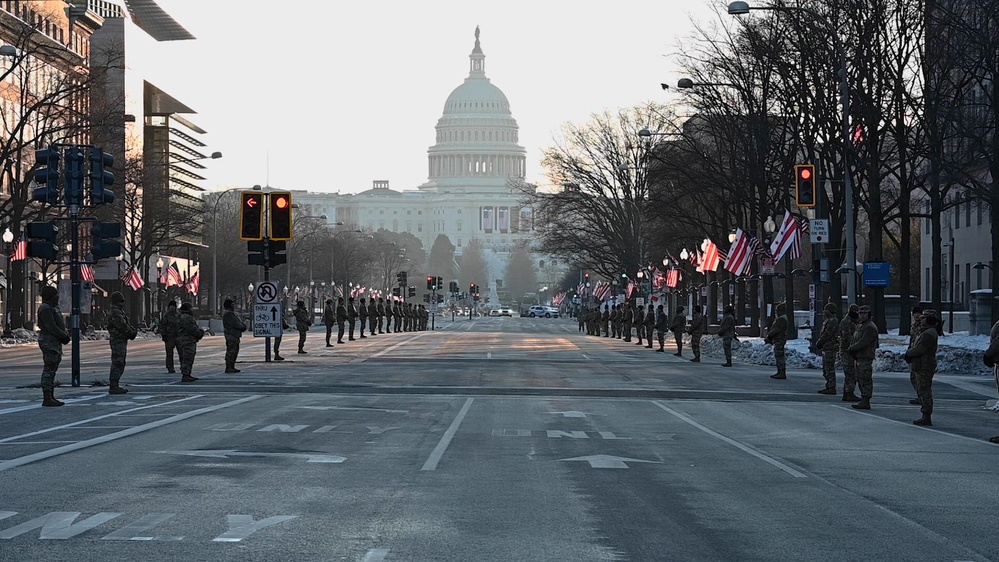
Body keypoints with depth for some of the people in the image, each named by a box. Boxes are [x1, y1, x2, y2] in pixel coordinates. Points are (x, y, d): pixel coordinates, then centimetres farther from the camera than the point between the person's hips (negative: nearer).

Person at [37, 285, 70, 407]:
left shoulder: (54, 308, 19)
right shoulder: (45, 309, -14)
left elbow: (61, 325, 20)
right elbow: (51, 327, -20)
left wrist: (66, 335, 4)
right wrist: (64, 336, -13)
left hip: (55, 342, 11)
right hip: (49, 341, -11)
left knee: (52, 370, 11)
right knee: (49, 370, -11)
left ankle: (51, 397, 15)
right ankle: (47, 399, -12)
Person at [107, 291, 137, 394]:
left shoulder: (120, 312, 18)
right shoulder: (115, 313, -16)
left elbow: (127, 324, 20)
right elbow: (123, 327, -22)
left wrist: (134, 331, 2)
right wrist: (132, 333, -10)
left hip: (122, 341, 11)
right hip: (118, 341, -11)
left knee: (120, 364, 15)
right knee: (117, 364, -11)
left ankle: (114, 386, 20)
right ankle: (113, 387, -11)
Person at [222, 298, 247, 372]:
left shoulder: (233, 313, 21)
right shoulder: (227, 314, -13)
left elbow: (240, 321, 18)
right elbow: (234, 323, -21)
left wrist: (243, 326, -3)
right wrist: (242, 327, -9)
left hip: (235, 336, 11)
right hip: (230, 335, -11)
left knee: (235, 351, 11)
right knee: (231, 351, -12)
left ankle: (232, 367, 15)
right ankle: (228, 368, -13)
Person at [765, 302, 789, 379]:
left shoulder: (782, 319, -17)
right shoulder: (778, 318, 18)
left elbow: (776, 330, -22)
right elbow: (773, 328, 20)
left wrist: (768, 335, -11)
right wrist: (768, 337, 9)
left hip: (780, 340, -11)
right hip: (777, 340, 11)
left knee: (780, 357, -10)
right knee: (777, 357, 15)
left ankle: (782, 374, -10)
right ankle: (779, 372, 21)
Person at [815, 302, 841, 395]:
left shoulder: (832, 321, -15)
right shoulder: (827, 320, 19)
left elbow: (827, 335, -19)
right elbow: (823, 333, 22)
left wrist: (819, 342, -10)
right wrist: (819, 342, 8)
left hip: (830, 348, -11)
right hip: (826, 348, 11)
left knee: (829, 369, -9)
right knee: (825, 369, 14)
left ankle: (832, 388, -8)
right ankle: (828, 387, 19)